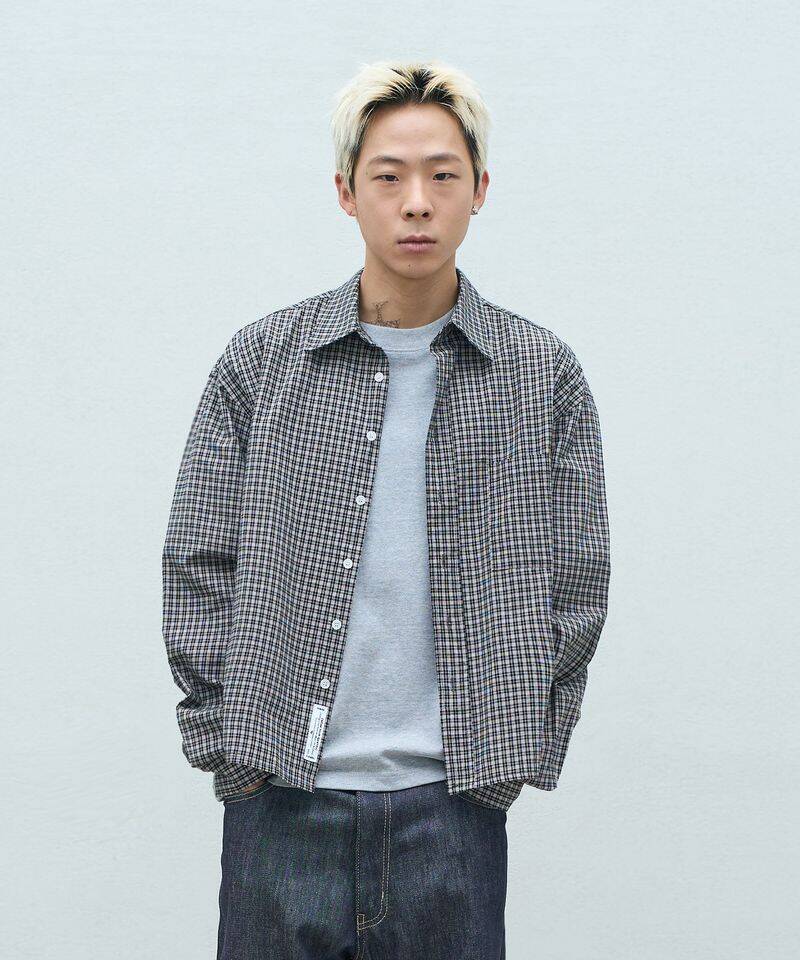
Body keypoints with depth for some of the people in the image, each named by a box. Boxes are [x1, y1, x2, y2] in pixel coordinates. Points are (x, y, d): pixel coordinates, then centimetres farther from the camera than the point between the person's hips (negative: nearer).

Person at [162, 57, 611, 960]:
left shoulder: (543, 376, 3)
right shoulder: (260, 361, 3)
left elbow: (573, 585, 6)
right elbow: (199, 565, 5)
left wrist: (512, 756, 1)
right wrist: (223, 744, -1)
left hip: (451, 805, 0)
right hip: (280, 797, 0)